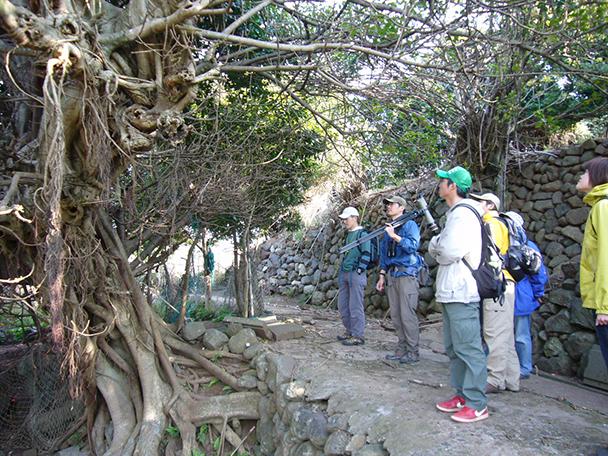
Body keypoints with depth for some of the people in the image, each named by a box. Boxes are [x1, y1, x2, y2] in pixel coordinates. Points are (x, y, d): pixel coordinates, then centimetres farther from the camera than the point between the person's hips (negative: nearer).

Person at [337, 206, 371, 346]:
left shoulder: (362, 234, -9)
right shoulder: (348, 235, 17)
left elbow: (366, 255, -15)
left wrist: (359, 271, -18)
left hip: (356, 274, -9)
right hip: (344, 274, 9)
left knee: (355, 307, -4)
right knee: (342, 305, 13)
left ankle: (358, 336, 5)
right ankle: (349, 331, 26)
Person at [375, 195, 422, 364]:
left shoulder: (410, 225, 0)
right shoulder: (388, 229, 20)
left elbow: (413, 245, -16)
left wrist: (395, 236, -23)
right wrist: (382, 276, 16)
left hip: (406, 274, -7)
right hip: (391, 275, 7)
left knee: (407, 315, -8)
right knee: (396, 315, 7)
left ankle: (413, 352, 0)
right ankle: (402, 350, 14)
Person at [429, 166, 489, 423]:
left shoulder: (463, 213, -13)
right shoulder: (455, 213, 19)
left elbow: (450, 251, -21)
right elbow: (442, 250, 22)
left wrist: (435, 244, -3)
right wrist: (439, 246, 3)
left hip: (461, 292, -11)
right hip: (451, 291, 11)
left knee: (468, 348, -4)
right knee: (454, 348, 16)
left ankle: (477, 405, 4)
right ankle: (462, 395, 25)